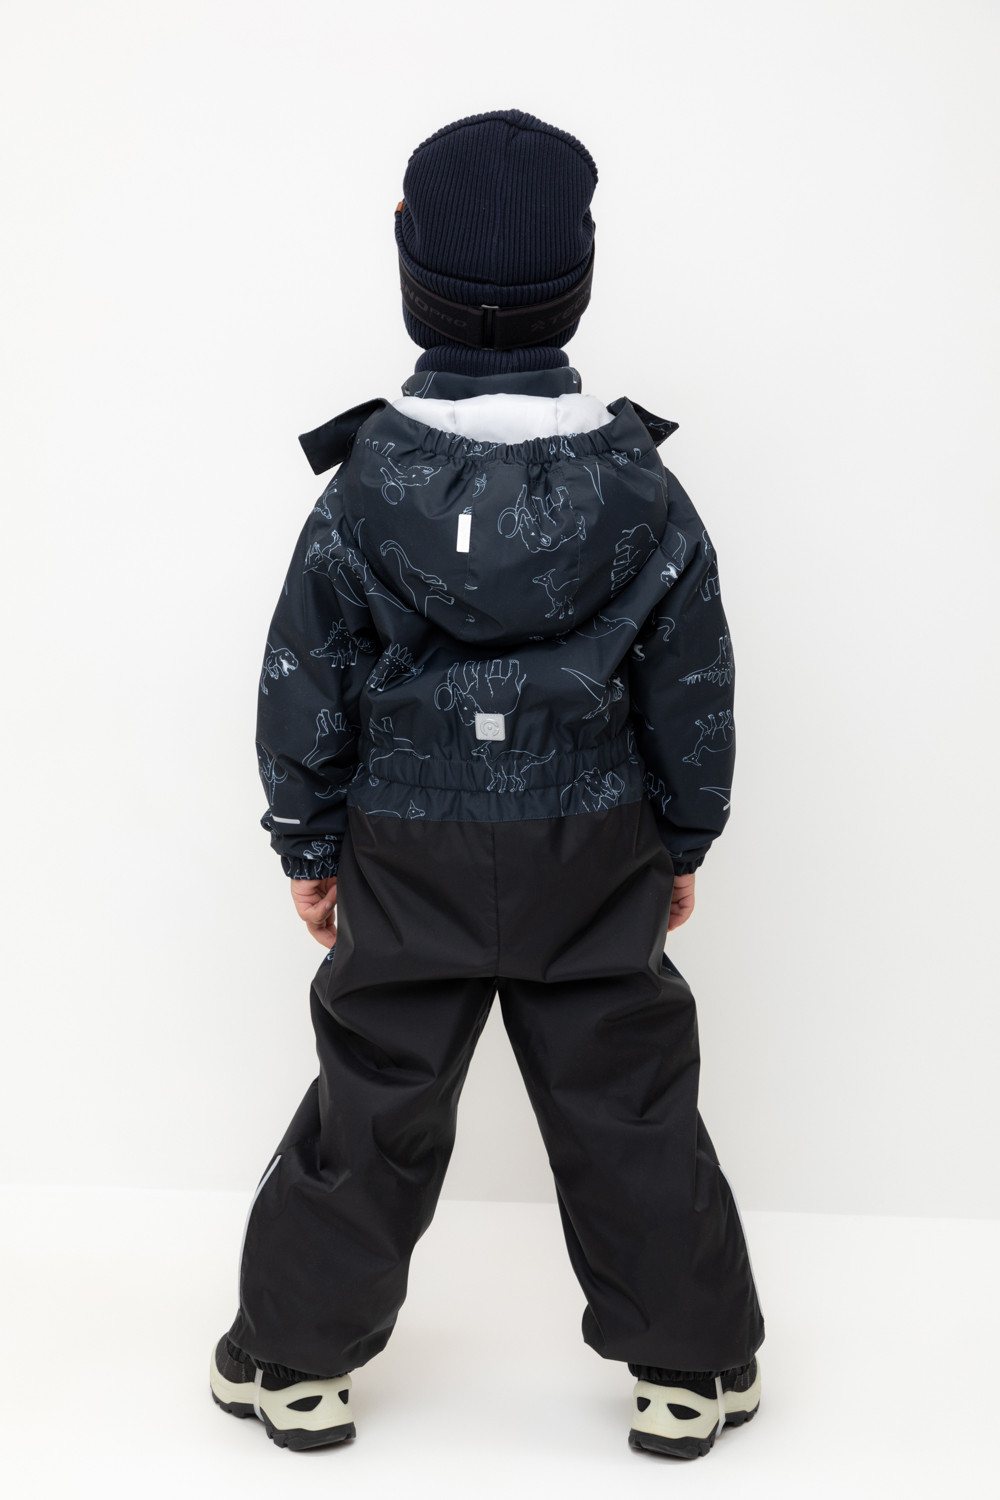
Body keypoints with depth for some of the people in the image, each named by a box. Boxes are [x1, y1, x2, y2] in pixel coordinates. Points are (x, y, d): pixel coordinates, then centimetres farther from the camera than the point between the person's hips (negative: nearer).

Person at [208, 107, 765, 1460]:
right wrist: (684, 841, 12)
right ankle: (694, 1365, 25)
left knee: (374, 1106, 13)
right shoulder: (643, 489, -9)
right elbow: (696, 691, -1)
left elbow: (305, 689, -6)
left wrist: (306, 844, 7)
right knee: (631, 1107, 12)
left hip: (408, 862, 0)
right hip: (598, 863, 0)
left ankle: (294, 1356, 27)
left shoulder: (364, 489, -11)